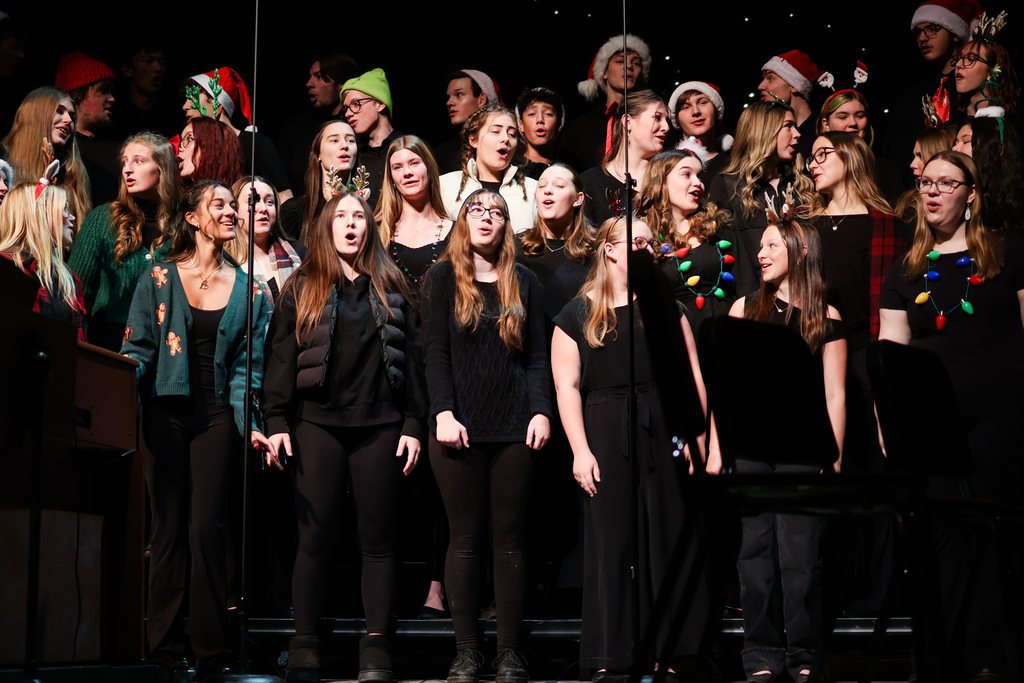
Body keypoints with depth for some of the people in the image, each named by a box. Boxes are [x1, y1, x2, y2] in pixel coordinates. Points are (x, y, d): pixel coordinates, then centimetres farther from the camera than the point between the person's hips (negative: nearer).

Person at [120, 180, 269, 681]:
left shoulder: (247, 289, 9)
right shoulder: (160, 277, 6)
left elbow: (248, 364, 7)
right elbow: (137, 348, 4)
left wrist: (250, 424, -4)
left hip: (217, 415, 1)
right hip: (167, 412, 0)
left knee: (206, 527, -5)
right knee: (168, 527, 0)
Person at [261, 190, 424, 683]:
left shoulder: (390, 287, 13)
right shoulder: (302, 289, 10)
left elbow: (411, 355, 10)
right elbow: (280, 358, 6)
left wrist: (413, 424, 2)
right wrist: (277, 423, -5)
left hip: (379, 425, 1)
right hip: (318, 423, -1)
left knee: (378, 537, 1)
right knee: (316, 535, -2)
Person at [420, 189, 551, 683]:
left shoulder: (524, 283, 13)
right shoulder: (442, 278, 8)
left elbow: (537, 356, 9)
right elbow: (435, 351, 0)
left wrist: (541, 410, -4)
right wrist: (443, 412, -11)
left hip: (514, 427, 2)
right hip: (459, 427, -1)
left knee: (510, 537, 2)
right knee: (466, 538, 1)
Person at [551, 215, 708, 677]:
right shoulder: (578, 315, 5)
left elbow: (691, 375, 9)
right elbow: (567, 387, -1)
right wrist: (580, 451, -10)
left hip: (666, 432, 2)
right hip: (607, 437, -2)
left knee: (670, 539, 1)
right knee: (611, 542, 0)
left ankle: (665, 650, 10)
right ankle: (610, 656, 7)